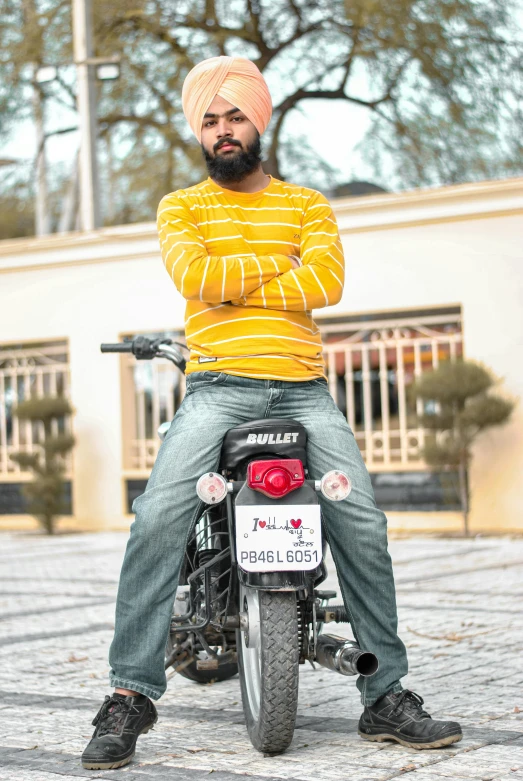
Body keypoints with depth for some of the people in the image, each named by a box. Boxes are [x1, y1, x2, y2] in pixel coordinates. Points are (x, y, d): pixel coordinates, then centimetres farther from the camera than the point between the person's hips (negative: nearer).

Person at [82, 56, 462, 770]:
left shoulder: (308, 204, 16)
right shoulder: (181, 207, 14)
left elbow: (327, 281, -3)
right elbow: (195, 275, -7)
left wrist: (230, 285, -4)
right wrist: (281, 265, -1)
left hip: (303, 390, 1)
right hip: (217, 388, -1)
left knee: (363, 525, -13)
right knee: (158, 518, -23)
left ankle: (387, 698, -3)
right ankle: (130, 694, -17)